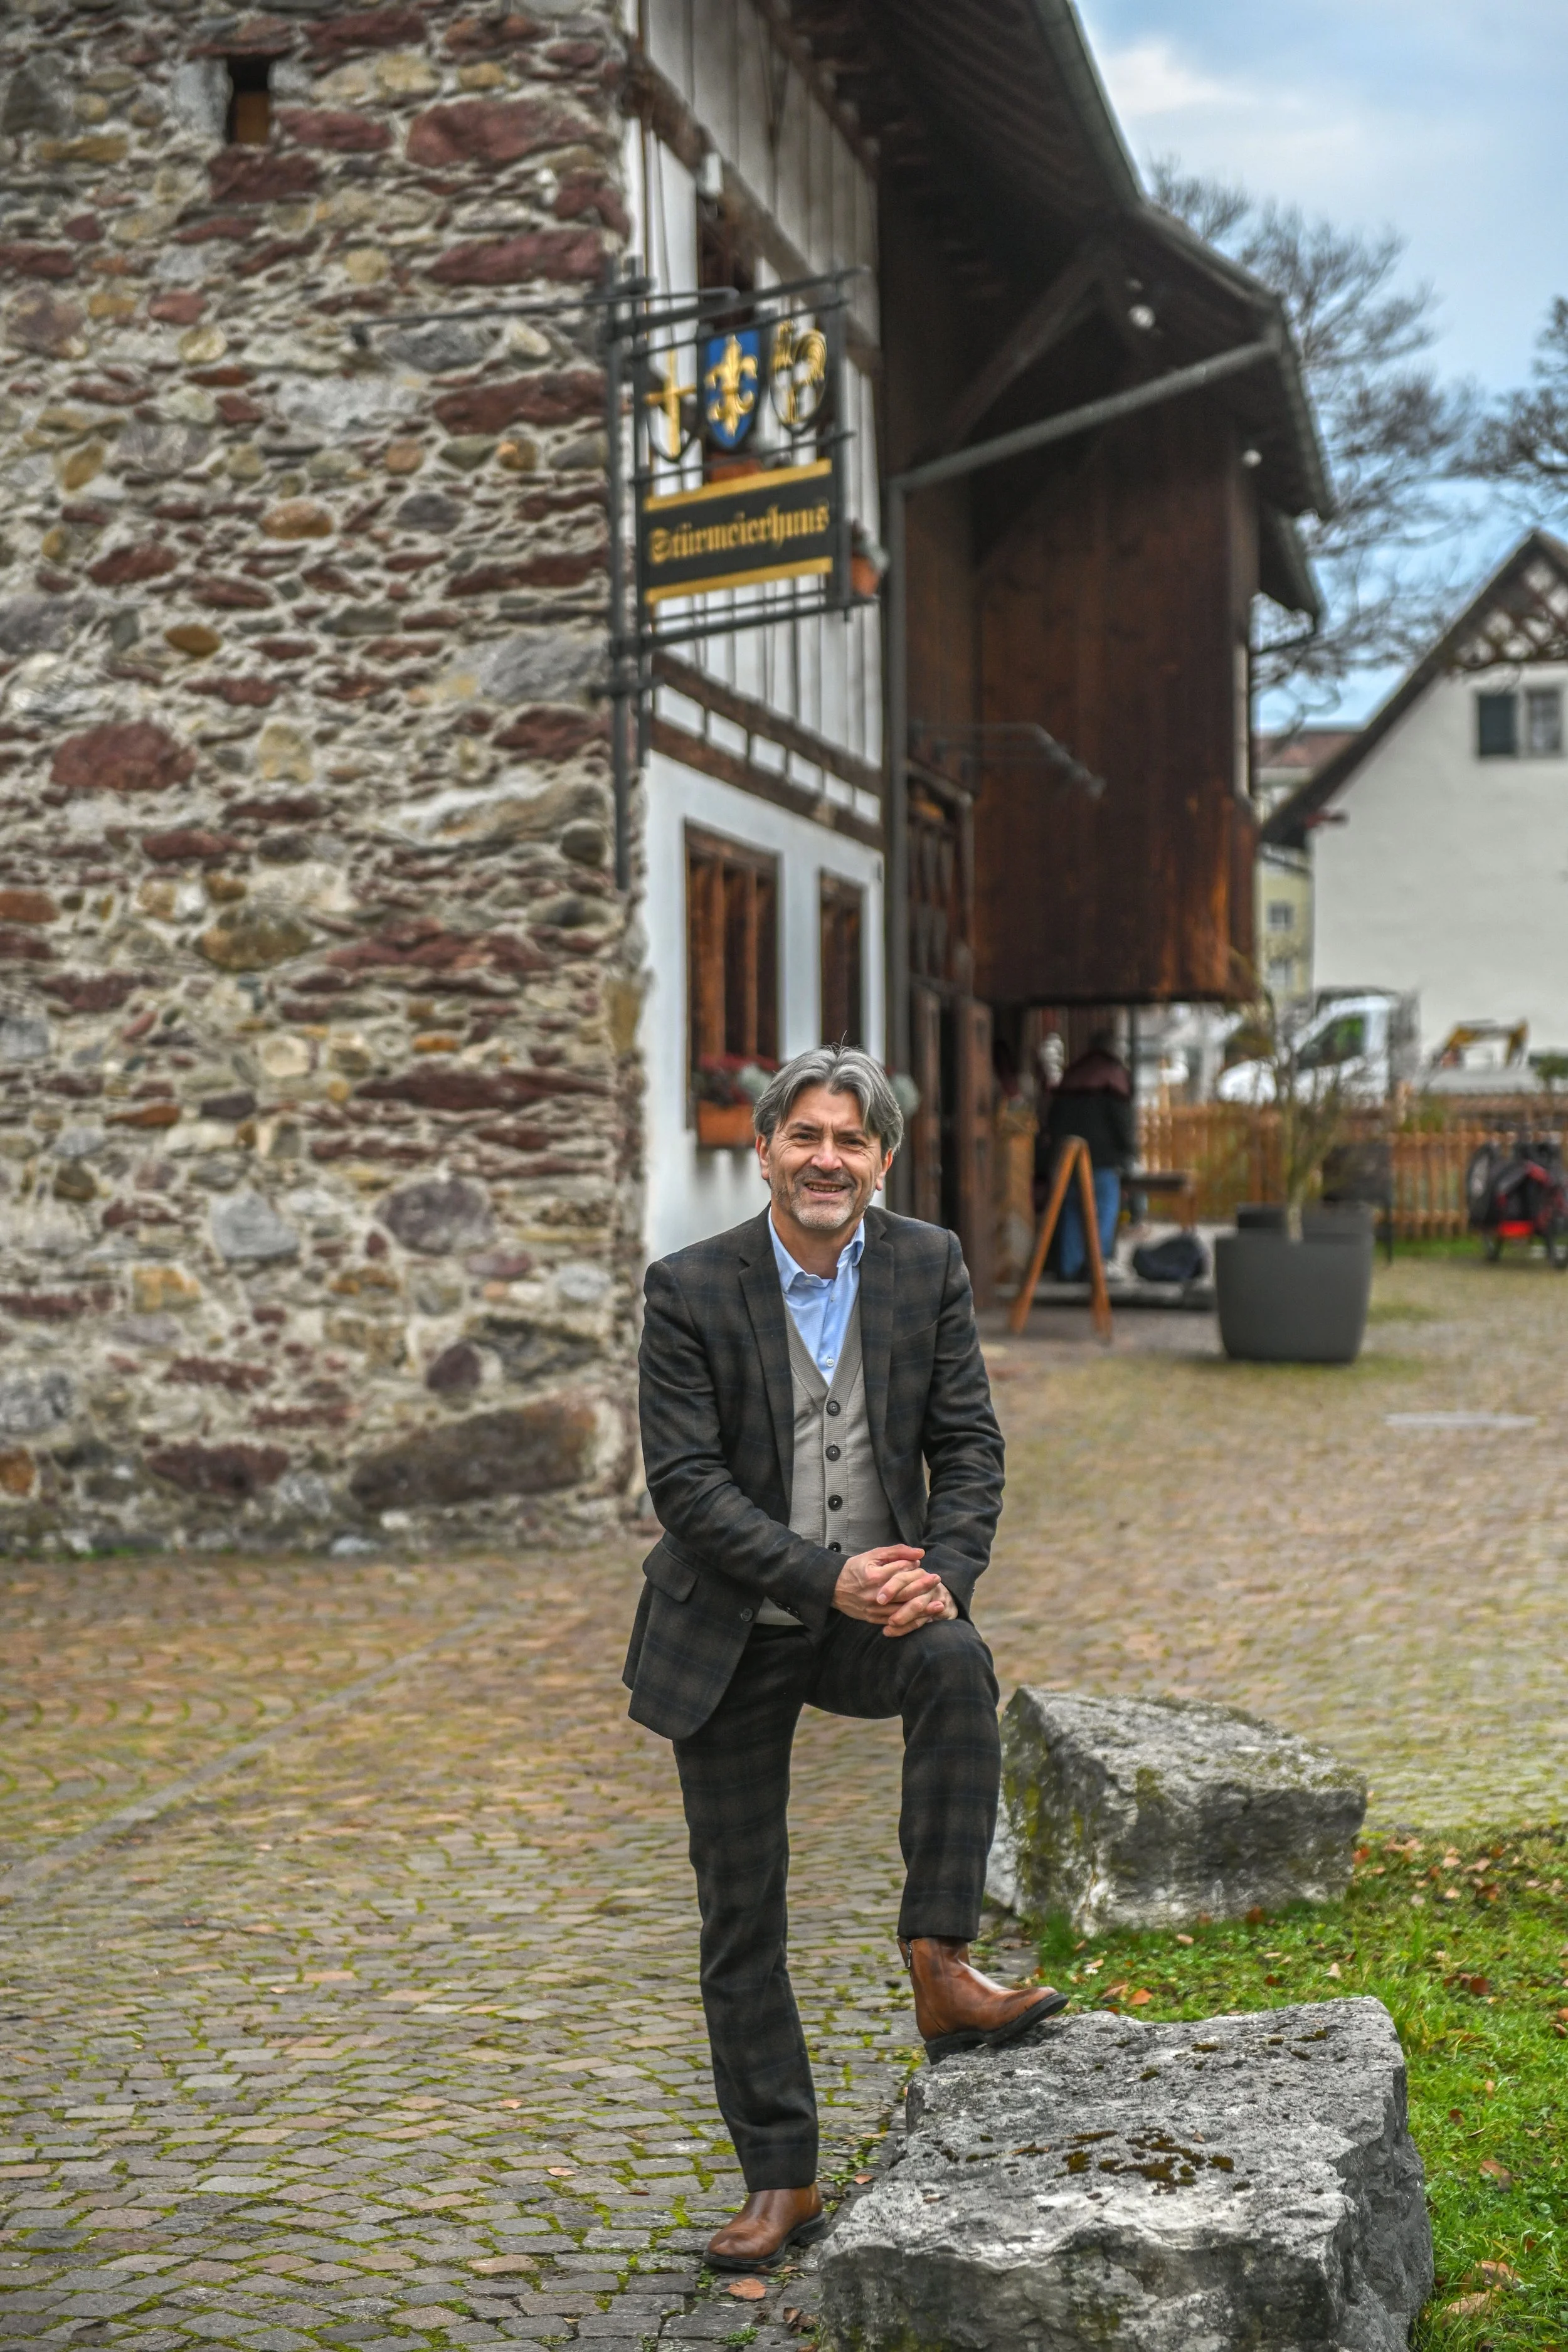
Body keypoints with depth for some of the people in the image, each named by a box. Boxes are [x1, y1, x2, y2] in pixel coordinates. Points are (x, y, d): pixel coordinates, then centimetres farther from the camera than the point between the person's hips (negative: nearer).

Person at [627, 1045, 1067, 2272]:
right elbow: (686, 1481, -14)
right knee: (742, 1911, 4)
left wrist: (943, 1575, -18)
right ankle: (782, 2180, 17)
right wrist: (826, 1577, -23)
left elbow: (970, 1444, -1)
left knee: (959, 1664, -33)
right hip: (734, 1632, -1)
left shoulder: (930, 1265, -3)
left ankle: (940, 1963, -25)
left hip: (874, 1612, 1)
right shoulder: (692, 1288, -11)